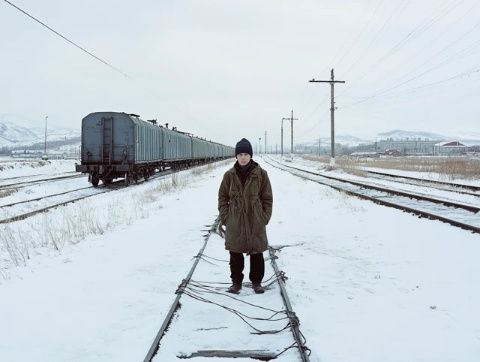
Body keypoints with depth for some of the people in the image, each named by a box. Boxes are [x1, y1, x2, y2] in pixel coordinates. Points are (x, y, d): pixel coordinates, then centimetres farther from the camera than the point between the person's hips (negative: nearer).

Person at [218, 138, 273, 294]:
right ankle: (236, 281, 24)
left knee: (257, 253, 8)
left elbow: (267, 198, 1)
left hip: (255, 222, -1)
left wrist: (265, 217, -4)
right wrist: (225, 217, -1)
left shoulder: (261, 174, -4)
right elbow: (222, 197, 6)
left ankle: (256, 281, 24)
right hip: (235, 223, 1)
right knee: (235, 253, 9)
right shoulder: (229, 175, -1)